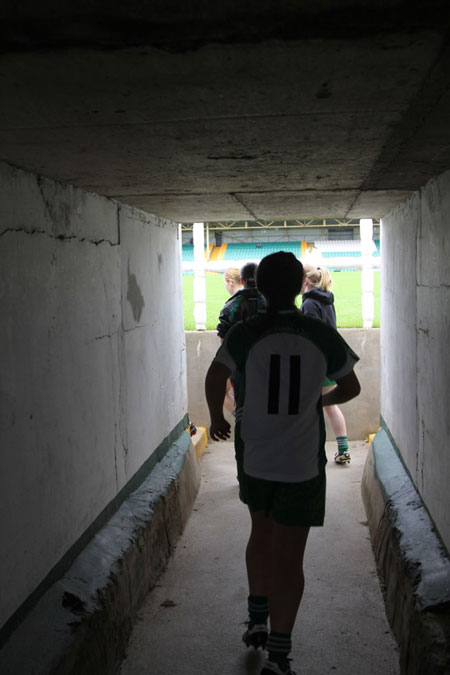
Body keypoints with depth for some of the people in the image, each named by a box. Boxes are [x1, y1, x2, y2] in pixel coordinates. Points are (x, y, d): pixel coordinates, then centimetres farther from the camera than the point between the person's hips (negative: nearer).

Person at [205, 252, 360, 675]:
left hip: (253, 458, 1)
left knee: (262, 532, 26)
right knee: (288, 557, 6)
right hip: (303, 463, -1)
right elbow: (351, 388, 7)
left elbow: (214, 378, -19)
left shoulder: (245, 333, -6)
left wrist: (216, 418, 0)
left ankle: (257, 619, 31)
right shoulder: (323, 335, -3)